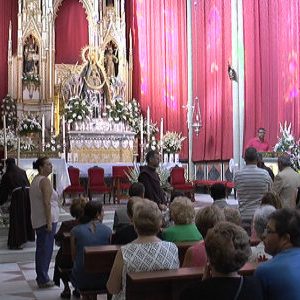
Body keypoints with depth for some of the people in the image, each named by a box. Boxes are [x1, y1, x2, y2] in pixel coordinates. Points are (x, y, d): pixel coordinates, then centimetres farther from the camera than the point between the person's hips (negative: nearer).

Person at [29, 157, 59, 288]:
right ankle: (43, 279, 1)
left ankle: (40, 277, 24)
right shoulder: (45, 181, -15)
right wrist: (49, 222, -20)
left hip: (38, 220, 10)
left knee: (41, 249, 15)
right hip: (46, 219, -10)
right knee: (46, 249, -4)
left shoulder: (35, 180, 15)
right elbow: (46, 203, -21)